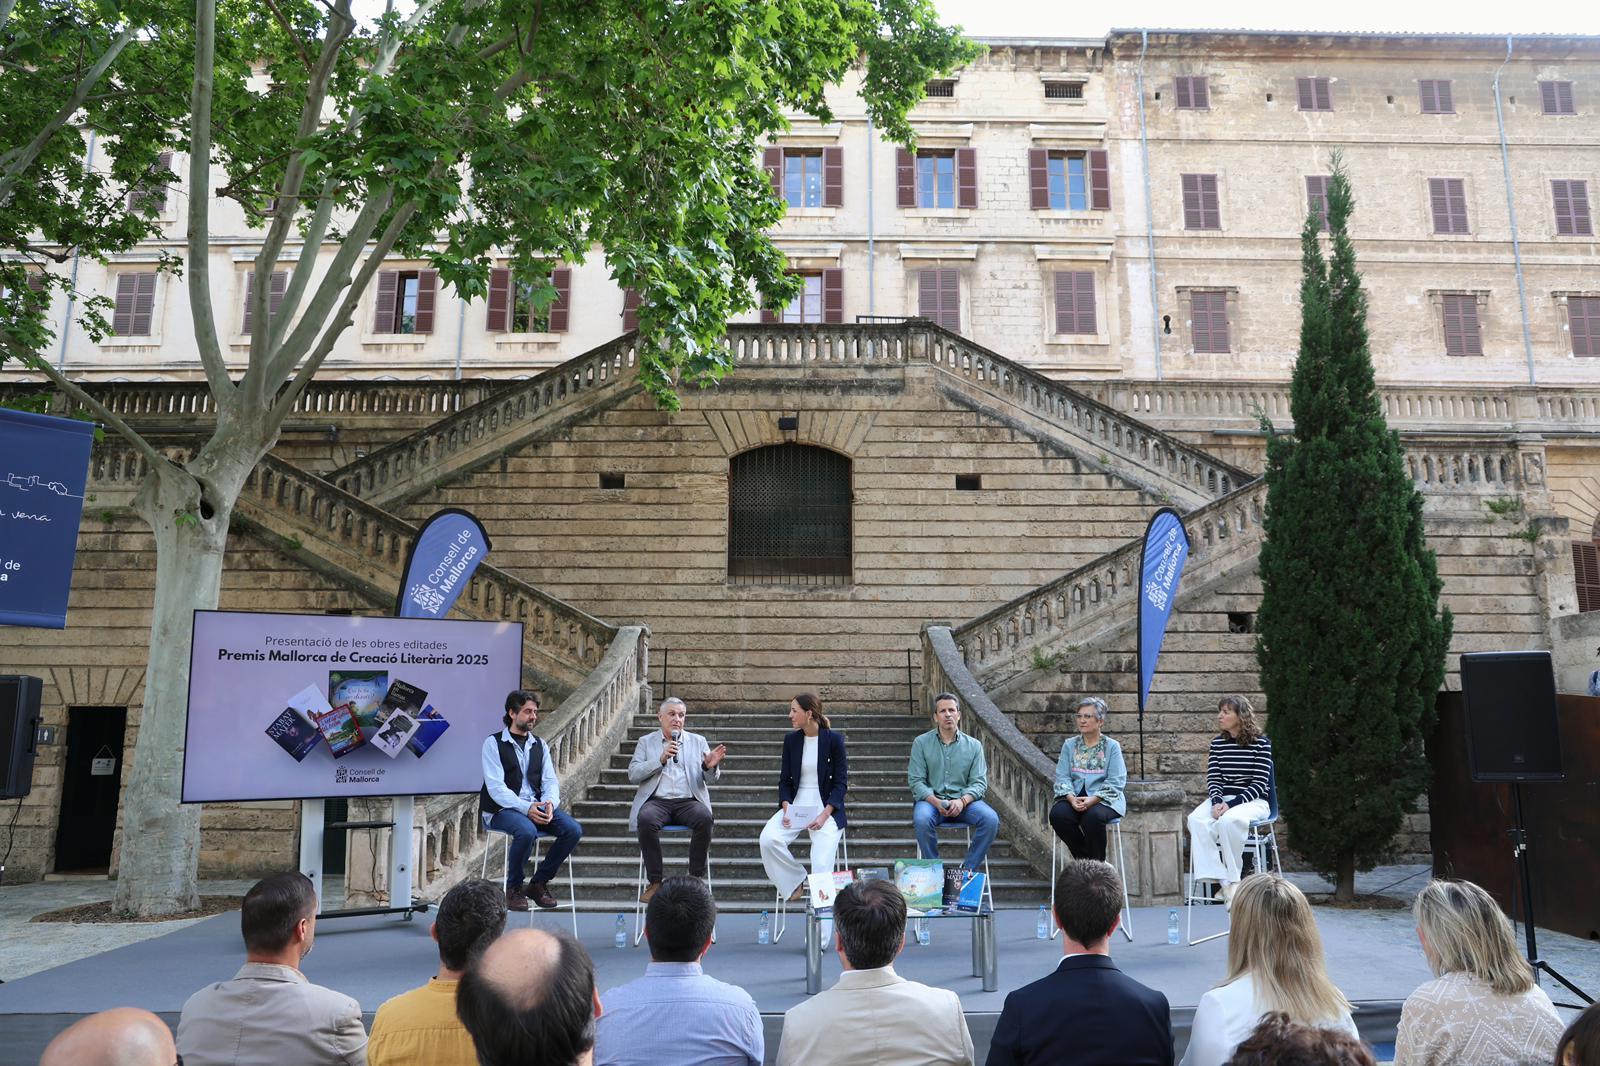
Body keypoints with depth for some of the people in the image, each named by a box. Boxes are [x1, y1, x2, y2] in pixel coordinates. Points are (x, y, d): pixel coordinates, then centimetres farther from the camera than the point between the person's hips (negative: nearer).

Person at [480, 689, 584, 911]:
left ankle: (539, 883, 0)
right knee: (527, 830, -36)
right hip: (501, 810, -5)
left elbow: (550, 781, 8)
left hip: (536, 807, 5)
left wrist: (549, 803, -16)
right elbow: (495, 787, -12)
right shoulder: (493, 743, -1)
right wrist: (526, 808, -25)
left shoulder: (540, 745, 16)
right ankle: (513, 888, -11)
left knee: (573, 829, -18)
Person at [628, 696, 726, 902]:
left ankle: (697, 879, -17)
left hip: (688, 801, 1)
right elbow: (633, 774, 3)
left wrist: (710, 766, -13)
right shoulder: (646, 742, 15)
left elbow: (710, 778, 12)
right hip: (657, 801, 0)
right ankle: (654, 881, -20)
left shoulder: (698, 741, 17)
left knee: (704, 817, -32)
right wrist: (661, 759, -9)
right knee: (646, 819, -34)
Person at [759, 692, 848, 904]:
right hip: (796, 805, 4)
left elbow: (841, 782, -5)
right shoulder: (791, 740, 6)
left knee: (821, 865, -20)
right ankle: (795, 882, 0)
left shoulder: (834, 740, -5)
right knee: (768, 839, -23)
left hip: (826, 807, -4)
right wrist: (786, 808, -10)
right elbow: (785, 780, 9)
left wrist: (824, 815, -17)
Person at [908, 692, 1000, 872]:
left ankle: (969, 869, -10)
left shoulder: (973, 745, 9)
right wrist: (936, 802, -18)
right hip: (931, 798, -1)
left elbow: (979, 783, 3)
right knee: (922, 819, -35)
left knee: (991, 820, -27)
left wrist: (962, 801, -18)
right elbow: (916, 781, 0)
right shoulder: (921, 743, 5)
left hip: (964, 800, 2)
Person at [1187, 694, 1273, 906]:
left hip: (1252, 801, -4)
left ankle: (1232, 880, -19)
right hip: (1222, 799, 4)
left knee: (1228, 820, -36)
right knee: (1196, 820, -27)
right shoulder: (1217, 743, 9)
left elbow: (1259, 783, -9)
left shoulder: (1261, 743, -5)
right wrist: (1217, 802, -15)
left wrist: (1230, 804, -19)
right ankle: (1221, 880, -27)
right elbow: (1213, 779, 6)